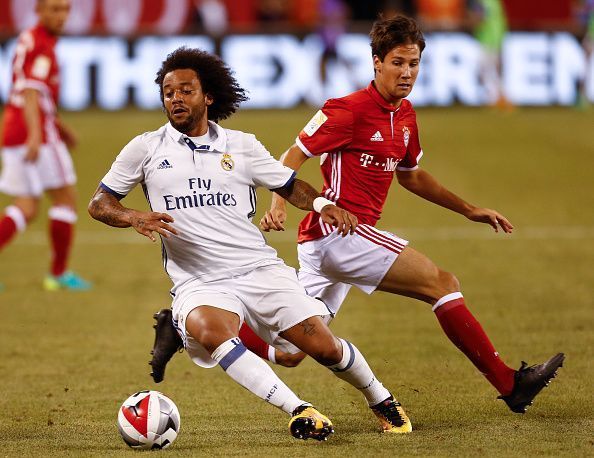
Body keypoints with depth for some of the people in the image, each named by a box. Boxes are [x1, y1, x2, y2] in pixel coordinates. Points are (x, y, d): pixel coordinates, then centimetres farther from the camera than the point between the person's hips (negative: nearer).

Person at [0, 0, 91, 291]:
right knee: (66, 199, 3)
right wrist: (35, 135, -33)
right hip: (37, 134, -9)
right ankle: (59, 273, 8)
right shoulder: (42, 45, -13)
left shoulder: (29, 39, 17)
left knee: (27, 210, 9)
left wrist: (57, 124, 33)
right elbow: (30, 92, -24)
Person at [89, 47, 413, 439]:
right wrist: (134, 217, -12)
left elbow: (290, 186, 18)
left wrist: (322, 204, -4)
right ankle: (298, 410, -33)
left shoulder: (242, 146, 9)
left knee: (323, 346, -10)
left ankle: (381, 400, 21)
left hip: (260, 270, 2)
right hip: (198, 284, -1)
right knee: (211, 331, -37)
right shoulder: (146, 149, 6)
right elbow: (99, 203, 10)